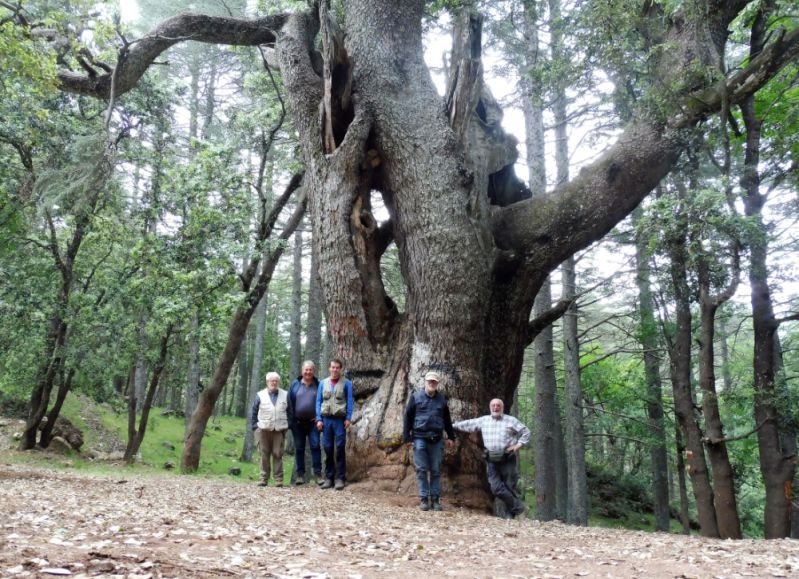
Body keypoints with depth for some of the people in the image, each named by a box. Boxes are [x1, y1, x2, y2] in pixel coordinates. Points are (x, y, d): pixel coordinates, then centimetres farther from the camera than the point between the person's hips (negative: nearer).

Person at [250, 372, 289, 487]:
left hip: (279, 430, 0)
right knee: (264, 455, 4)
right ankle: (264, 479, 11)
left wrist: (287, 426, 3)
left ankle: (279, 479, 3)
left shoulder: (285, 395, 8)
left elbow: (289, 412, 11)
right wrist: (254, 425, 2)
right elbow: (254, 412, 9)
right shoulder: (260, 395, 6)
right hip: (264, 430, 0)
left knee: (278, 454, -1)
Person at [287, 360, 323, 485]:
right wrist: (291, 420, -1)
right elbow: (290, 403, 5)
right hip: (298, 423, 1)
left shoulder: (318, 385, 5)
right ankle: (299, 474, 14)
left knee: (315, 446, -9)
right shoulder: (295, 385, 6)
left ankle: (318, 473, -4)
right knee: (299, 448, 7)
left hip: (312, 422, -1)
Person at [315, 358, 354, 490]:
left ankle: (340, 478, 1)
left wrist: (348, 418, -7)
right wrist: (319, 419, 3)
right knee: (328, 448, 5)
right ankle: (329, 477, 13)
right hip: (326, 418, 3)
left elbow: (349, 401, 1)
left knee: (340, 448, -4)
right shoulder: (323, 383, 10)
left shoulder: (346, 383, 3)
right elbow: (318, 401, 10)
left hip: (340, 419, -3)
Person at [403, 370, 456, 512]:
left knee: (436, 471, 6)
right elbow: (408, 417, 1)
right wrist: (407, 437, -3)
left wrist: (451, 436, 13)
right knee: (422, 470, 1)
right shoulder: (416, 397, 1)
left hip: (437, 440, 2)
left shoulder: (441, 399, 10)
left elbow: (447, 419, 17)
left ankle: (435, 499, 11)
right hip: (420, 438, -2)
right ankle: (424, 499, 6)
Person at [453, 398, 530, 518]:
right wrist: (453, 425, 17)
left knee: (509, 486, 1)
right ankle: (518, 507, 3)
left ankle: (514, 514, 14)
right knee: (496, 488, -8)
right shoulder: (483, 420, 10)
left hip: (507, 460, -2)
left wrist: (518, 445, -4)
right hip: (492, 460, 3)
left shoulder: (511, 420, 2)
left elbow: (526, 432, 7)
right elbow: (468, 424, 18)